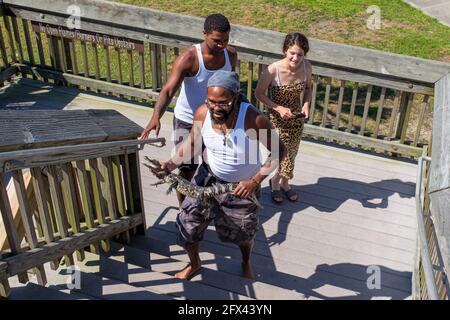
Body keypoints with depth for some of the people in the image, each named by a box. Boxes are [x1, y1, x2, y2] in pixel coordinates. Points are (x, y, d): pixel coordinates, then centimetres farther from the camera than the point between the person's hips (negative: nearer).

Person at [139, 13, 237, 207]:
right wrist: (156, 116, -51)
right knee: (187, 172, 4)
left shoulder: (231, 55, -9)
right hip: (188, 122, -5)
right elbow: (168, 90, -34)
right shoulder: (189, 58, -27)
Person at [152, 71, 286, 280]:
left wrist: (255, 181, -26)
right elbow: (192, 143, -1)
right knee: (187, 225, 4)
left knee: (244, 233, 20)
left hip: (242, 186, -2)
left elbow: (278, 152, -20)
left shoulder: (254, 119, -31)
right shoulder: (202, 113, -20)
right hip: (208, 178, 2)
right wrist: (173, 163, -18)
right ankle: (194, 264, 38)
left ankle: (246, 263, 56)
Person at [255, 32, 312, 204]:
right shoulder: (273, 70, -27)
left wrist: (306, 104, -14)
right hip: (277, 119, -4)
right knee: (283, 157, -2)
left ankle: (284, 183, 48)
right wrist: (278, 108, -24)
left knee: (291, 155, 20)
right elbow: (259, 93, -13)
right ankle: (275, 182, 32)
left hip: (297, 118, 4)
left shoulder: (306, 67, -15)